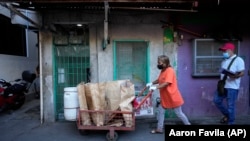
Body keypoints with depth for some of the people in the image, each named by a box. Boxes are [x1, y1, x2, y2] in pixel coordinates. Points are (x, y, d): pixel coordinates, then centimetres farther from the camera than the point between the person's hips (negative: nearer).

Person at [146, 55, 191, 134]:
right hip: (165, 97, 9)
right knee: (161, 111, 10)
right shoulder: (162, 71, 7)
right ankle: (159, 129, 20)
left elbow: (166, 83, -29)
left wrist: (155, 87, -31)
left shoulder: (170, 70, -22)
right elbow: (159, 80, 16)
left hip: (173, 97, -9)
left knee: (179, 113, 7)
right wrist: (152, 83, -1)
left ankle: (188, 125, 30)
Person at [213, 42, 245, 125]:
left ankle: (230, 122, 16)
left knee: (230, 105, -1)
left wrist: (234, 76, -35)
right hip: (222, 86, 8)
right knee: (217, 100, 9)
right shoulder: (224, 61, 16)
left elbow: (242, 73, -15)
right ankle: (227, 115, 29)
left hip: (232, 87, -7)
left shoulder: (238, 60, -7)